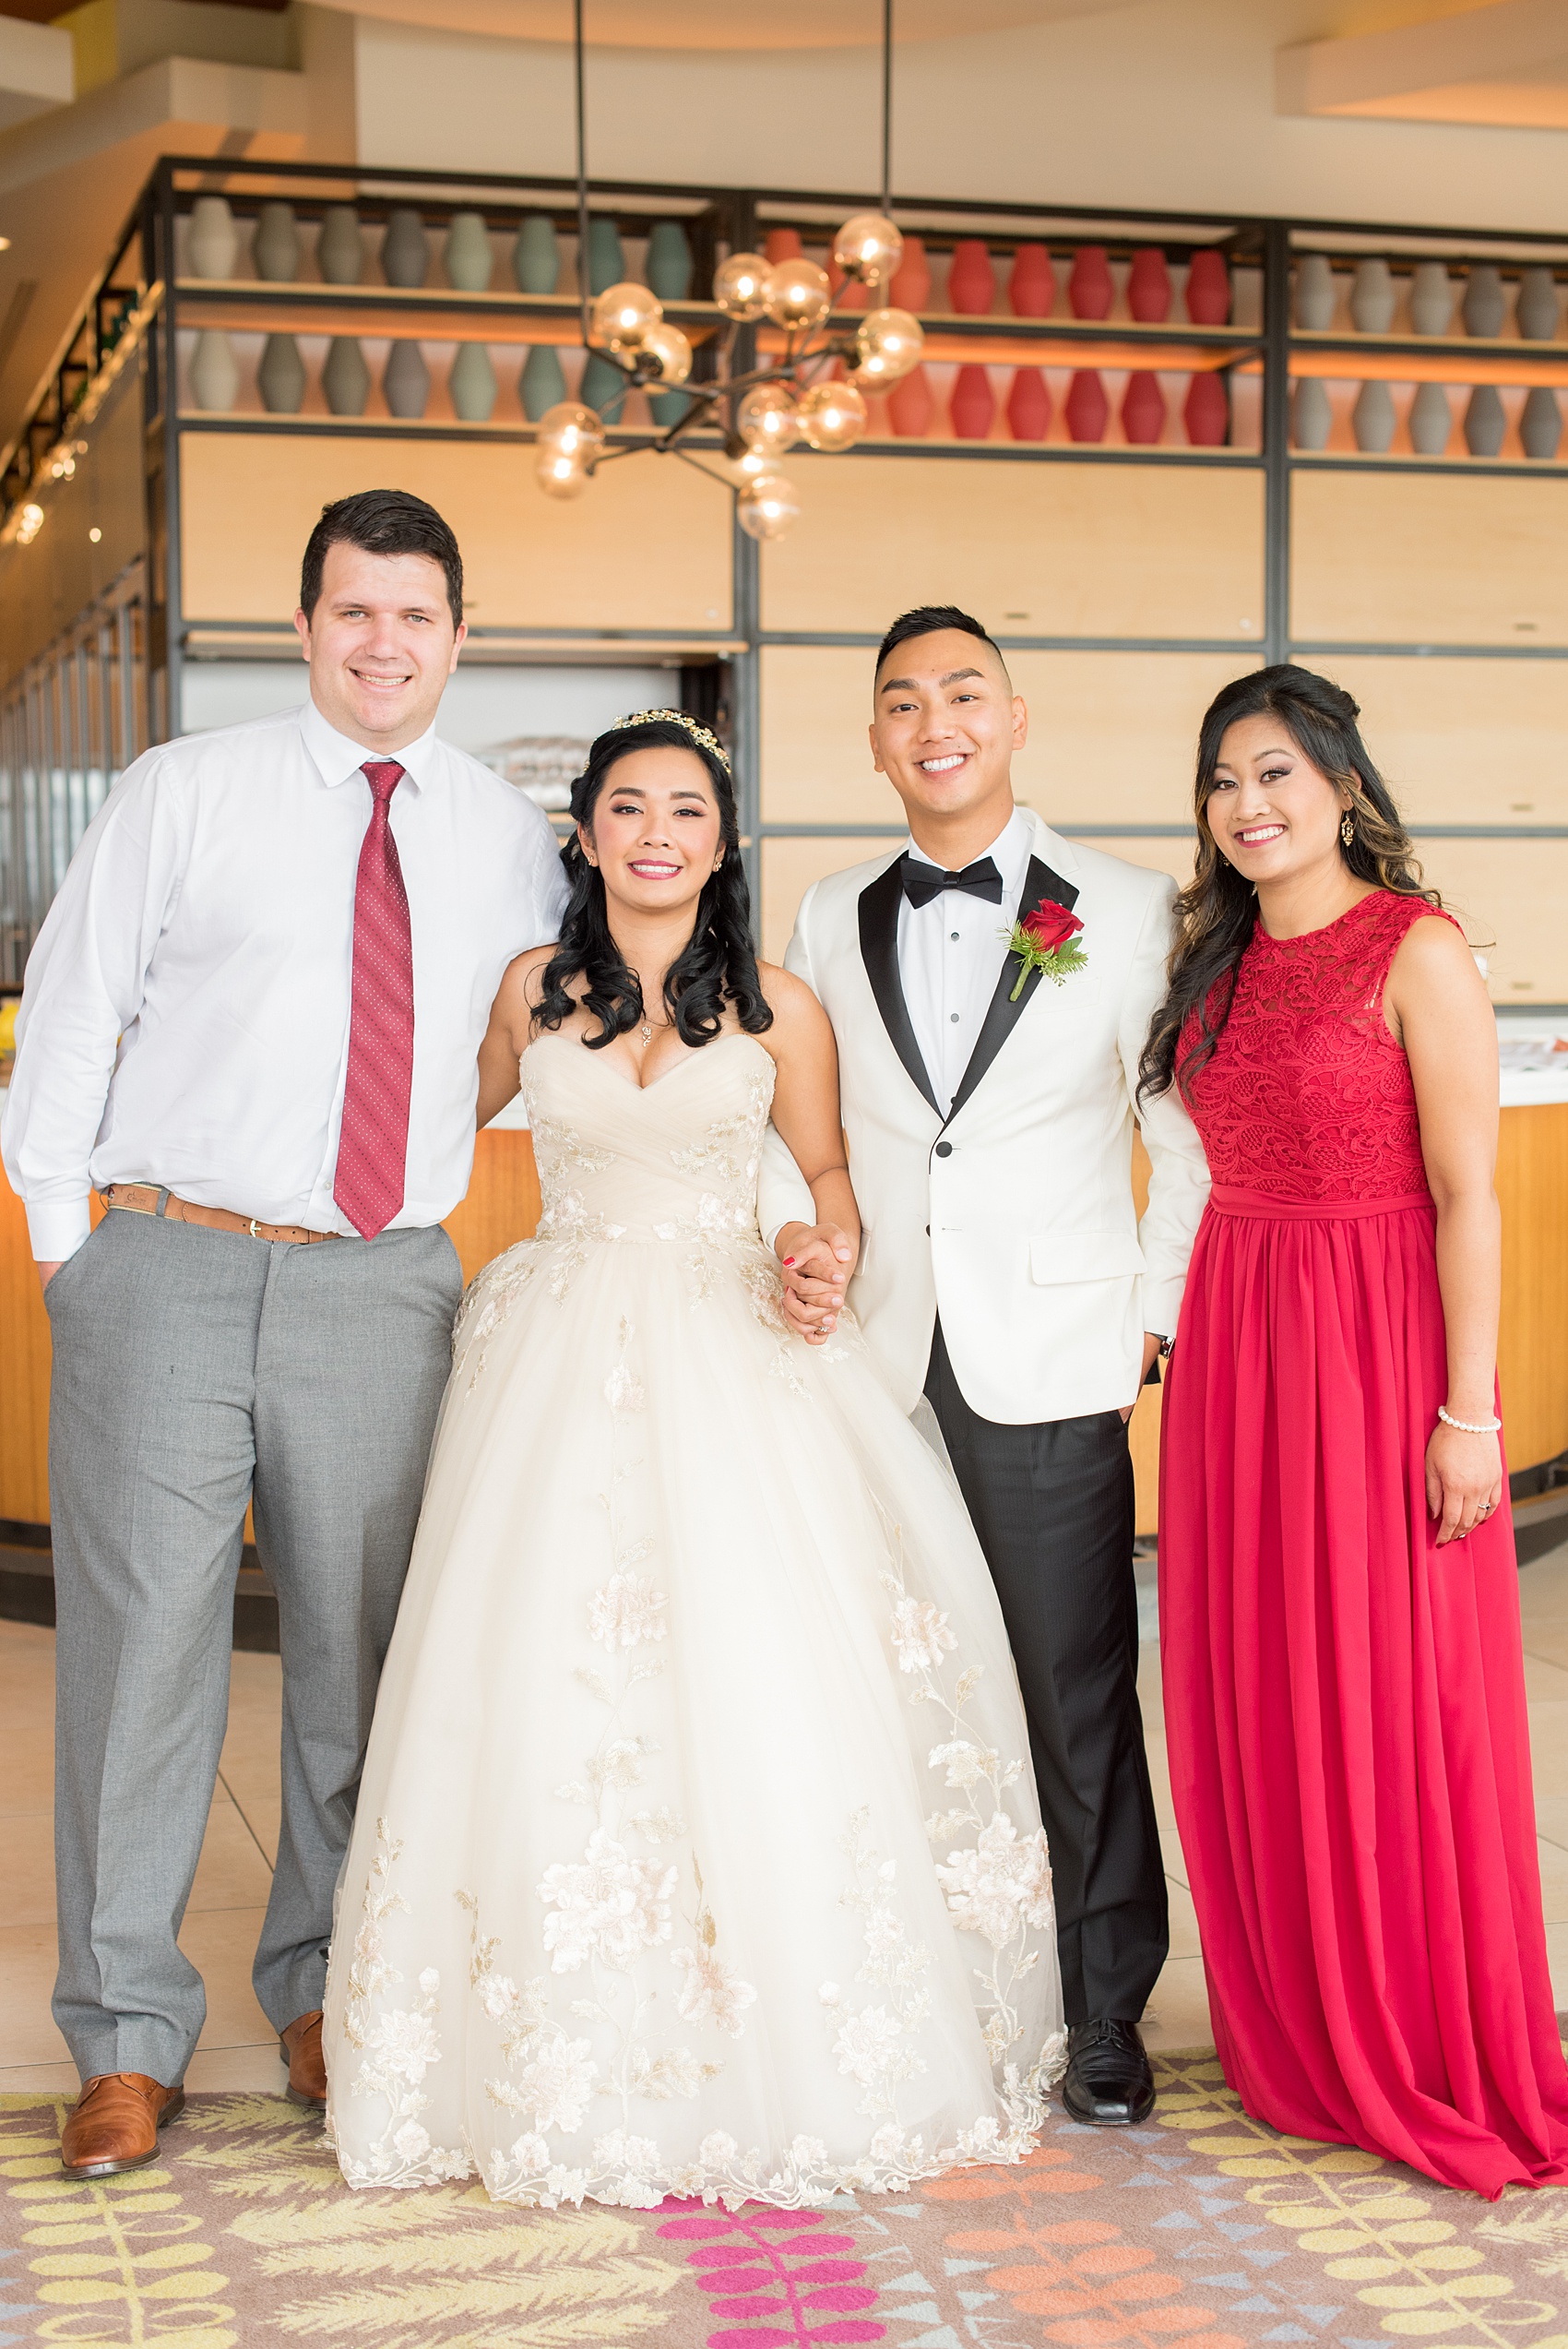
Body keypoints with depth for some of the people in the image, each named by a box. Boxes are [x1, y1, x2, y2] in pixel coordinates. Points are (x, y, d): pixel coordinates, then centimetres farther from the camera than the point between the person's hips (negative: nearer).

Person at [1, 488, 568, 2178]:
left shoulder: (509, 840, 10)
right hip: (168, 1271, -2)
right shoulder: (184, 794, 3)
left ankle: (324, 1991, 27)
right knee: (141, 1645, -1)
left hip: (383, 1288, 2)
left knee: (361, 1651, 8)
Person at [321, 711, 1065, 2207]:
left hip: (730, 1353, -1)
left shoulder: (776, 1007, 3)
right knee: (547, 1680, -4)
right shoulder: (534, 990, 7)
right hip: (562, 1352, 1)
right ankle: (575, 2061, 9)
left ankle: (774, 2057, 9)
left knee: (752, 1670, -7)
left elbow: (828, 1168, 11)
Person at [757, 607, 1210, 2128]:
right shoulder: (830, 921, 11)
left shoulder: (1130, 913, 2)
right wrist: (791, 1230, -2)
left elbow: (1192, 1138, 4)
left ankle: (1104, 2019, 18)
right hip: (875, 1371, 3)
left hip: (1050, 1376, -2)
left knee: (1078, 1706, 3)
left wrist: (1152, 1317, -2)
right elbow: (780, 1117, 17)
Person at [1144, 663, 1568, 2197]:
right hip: (1236, 1345, 7)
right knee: (1254, 1705, 11)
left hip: (1378, 1346, -7)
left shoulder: (1416, 951, -9)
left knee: (1392, 1708, 0)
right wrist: (1181, 1324, 10)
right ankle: (1297, 2039, 27)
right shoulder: (1224, 961, 11)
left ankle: (1440, 2068, 17)